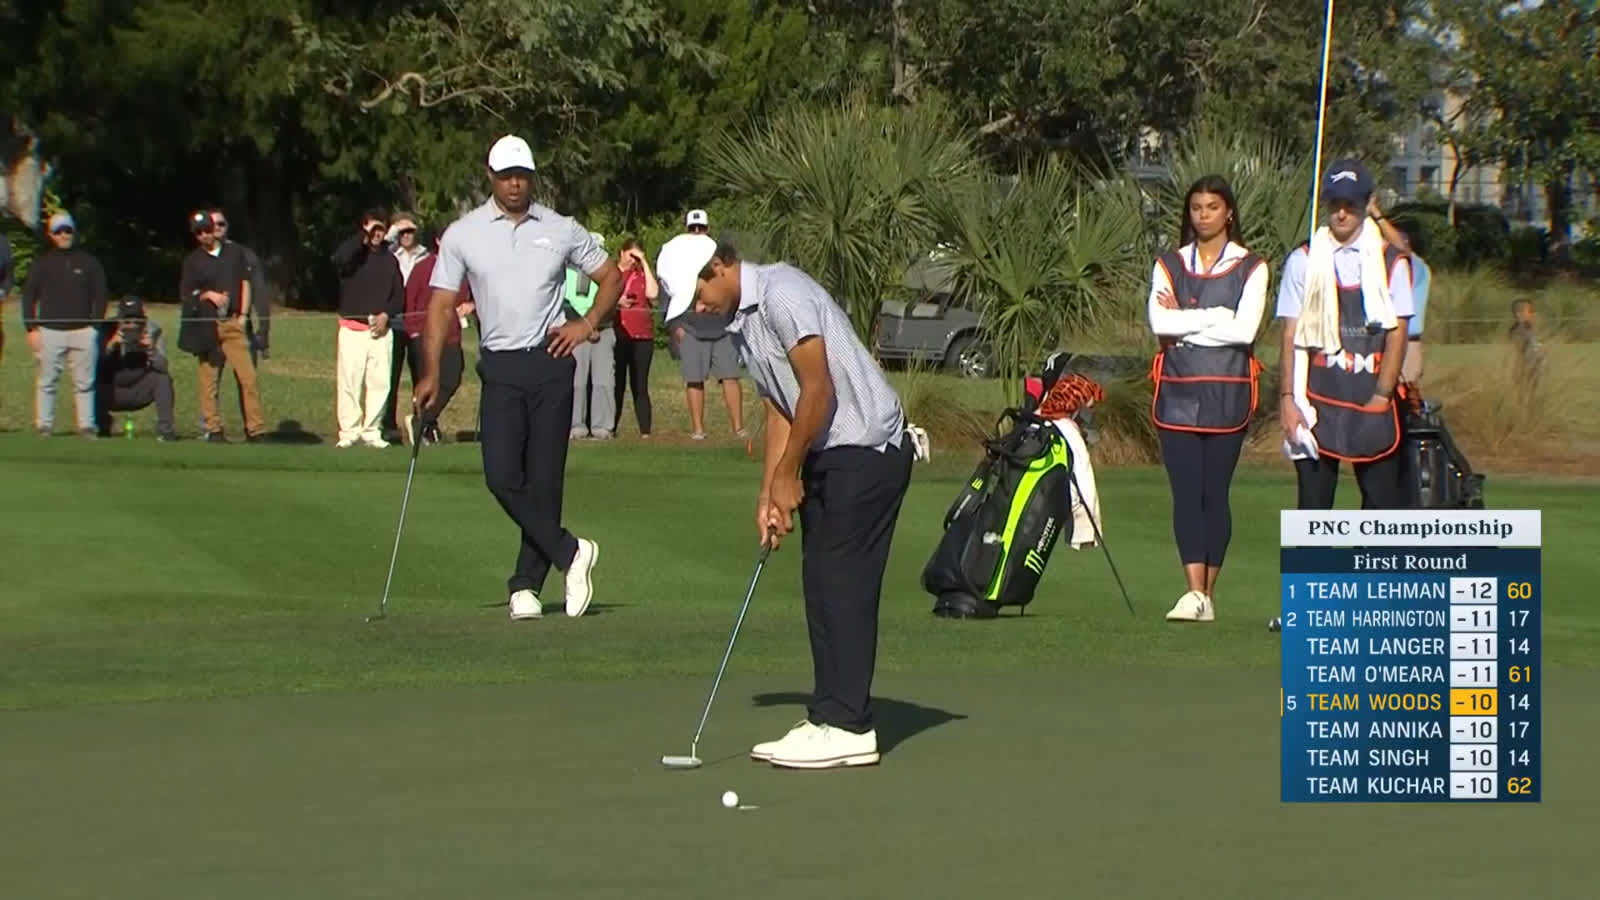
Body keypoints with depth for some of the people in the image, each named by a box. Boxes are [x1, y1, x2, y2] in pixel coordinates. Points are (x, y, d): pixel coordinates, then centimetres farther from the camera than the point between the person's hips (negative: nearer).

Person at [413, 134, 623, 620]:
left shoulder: (561, 230, 6)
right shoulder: (462, 234, 5)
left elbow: (611, 276, 17)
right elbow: (441, 304, 5)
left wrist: (588, 322, 0)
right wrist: (431, 373, -4)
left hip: (551, 361, 0)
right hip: (500, 366, 0)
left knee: (544, 479, -2)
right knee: (502, 476, -12)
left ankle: (527, 585, 7)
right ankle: (570, 553, 3)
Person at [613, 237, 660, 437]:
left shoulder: (643, 273, 12)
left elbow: (653, 293, -7)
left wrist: (644, 263, -3)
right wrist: (616, 301, -10)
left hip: (642, 338, 1)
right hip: (616, 336, -1)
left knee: (640, 386, 0)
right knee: (616, 385, 0)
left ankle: (645, 432, -3)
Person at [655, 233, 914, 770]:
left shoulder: (781, 293, -17)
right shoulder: (740, 324, 14)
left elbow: (818, 390, -20)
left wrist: (787, 476, -11)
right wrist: (768, 494, 10)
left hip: (868, 448, -10)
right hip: (827, 455, 10)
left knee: (843, 584, -10)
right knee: (821, 585, 8)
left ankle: (847, 728, -8)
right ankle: (831, 718, 11)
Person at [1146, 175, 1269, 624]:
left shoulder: (1250, 268, 4)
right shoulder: (1169, 265, 10)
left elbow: (1245, 330, -11)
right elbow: (1159, 322, -7)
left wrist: (1184, 326, -8)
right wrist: (1215, 316, -10)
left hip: (1227, 394, -1)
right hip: (1178, 392, 1)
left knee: (1215, 493, 1)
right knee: (1186, 492, -8)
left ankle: (1208, 594, 7)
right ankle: (1194, 592, -16)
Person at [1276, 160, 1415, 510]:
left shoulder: (1391, 262, 3)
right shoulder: (1303, 261, 4)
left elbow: (1397, 336, 0)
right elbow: (1291, 336, 3)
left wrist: (1380, 398, -7)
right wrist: (1287, 398, -5)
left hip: (1372, 403, 0)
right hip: (1317, 403, 0)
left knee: (1383, 504, 0)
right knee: (1313, 504, 2)